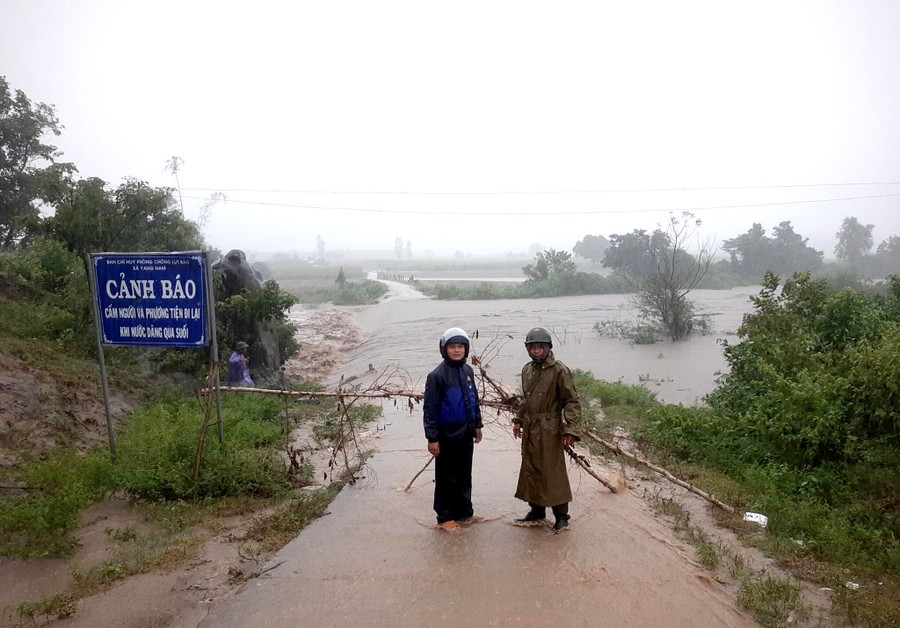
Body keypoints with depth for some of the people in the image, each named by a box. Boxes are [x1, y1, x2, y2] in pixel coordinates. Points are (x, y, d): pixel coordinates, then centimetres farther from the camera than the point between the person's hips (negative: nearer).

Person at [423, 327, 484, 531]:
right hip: (448, 434, -6)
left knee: (465, 474, 16)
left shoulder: (468, 371, 5)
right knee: (447, 476, 5)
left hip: (466, 431, 6)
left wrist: (477, 425, 17)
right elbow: (430, 409, -15)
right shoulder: (437, 375, -16)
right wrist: (432, 438, -16)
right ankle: (445, 516, 18)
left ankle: (463, 510, 30)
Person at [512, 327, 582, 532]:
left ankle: (561, 515, 16)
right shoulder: (527, 370, 10)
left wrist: (570, 430, -19)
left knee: (553, 473, 1)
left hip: (549, 430, -7)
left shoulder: (559, 371, -13)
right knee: (530, 471, 14)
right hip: (529, 430, 7)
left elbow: (572, 402, -12)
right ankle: (537, 511, 29)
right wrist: (518, 420, 17)